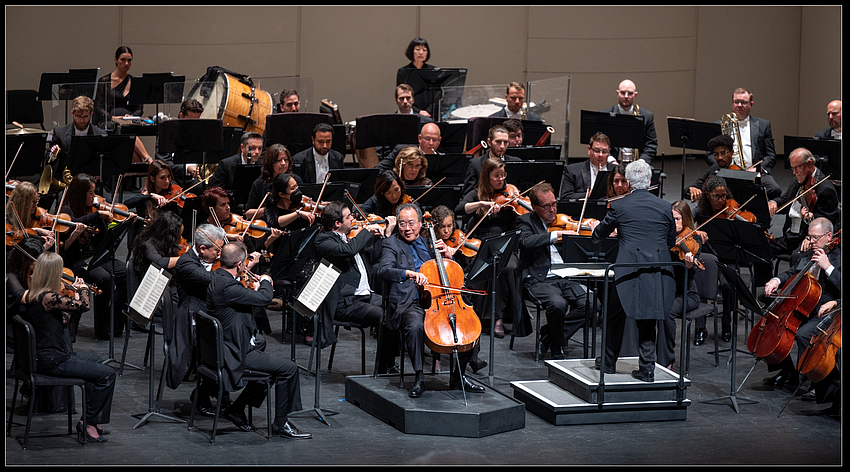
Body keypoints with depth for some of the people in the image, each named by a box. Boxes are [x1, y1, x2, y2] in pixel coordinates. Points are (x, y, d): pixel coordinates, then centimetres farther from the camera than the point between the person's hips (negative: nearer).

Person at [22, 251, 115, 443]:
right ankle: (90, 425, 3)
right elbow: (84, 305, -22)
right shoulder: (48, 298, -25)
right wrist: (83, 289, -2)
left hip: (41, 356, 11)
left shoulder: (32, 295, 6)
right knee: (107, 374, -8)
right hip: (52, 361, -11)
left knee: (94, 359, 29)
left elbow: (64, 320, 14)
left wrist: (74, 295, 13)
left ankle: (90, 419, 29)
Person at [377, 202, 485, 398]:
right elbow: (384, 271, -16)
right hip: (410, 303, -5)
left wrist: (446, 255, 5)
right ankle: (419, 378, -21)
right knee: (415, 326, -37)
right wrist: (409, 273, -33)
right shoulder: (392, 244, 5)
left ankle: (459, 377, 1)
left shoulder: (428, 242, 21)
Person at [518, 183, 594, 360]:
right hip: (540, 279, -5)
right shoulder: (526, 221, 4)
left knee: (589, 304, -20)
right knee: (558, 304, -33)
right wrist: (557, 234, -24)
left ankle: (548, 336, -4)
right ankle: (559, 350, -8)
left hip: (566, 278, 5)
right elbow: (526, 241, -20)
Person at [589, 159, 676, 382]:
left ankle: (609, 362, 27)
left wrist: (596, 228, 35)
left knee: (615, 314, 16)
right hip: (658, 272, 2)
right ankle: (646, 369, 10)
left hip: (629, 269, -2)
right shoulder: (664, 207, 3)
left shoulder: (619, 206, -3)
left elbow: (598, 235, 11)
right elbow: (671, 241, 14)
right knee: (648, 320, 12)